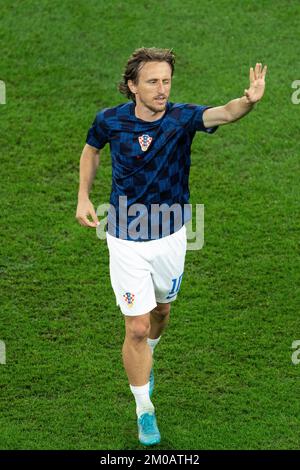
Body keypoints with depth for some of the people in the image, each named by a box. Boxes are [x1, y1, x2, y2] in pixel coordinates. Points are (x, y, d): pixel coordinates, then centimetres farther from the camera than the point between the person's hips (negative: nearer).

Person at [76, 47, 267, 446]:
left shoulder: (182, 117, -18)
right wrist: (83, 197, 0)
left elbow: (222, 114, -39)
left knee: (161, 310, 23)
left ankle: (146, 356, 57)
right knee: (137, 328, -2)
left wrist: (249, 101, -61)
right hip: (127, 241, -1)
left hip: (170, 236, 2)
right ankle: (145, 411, 16)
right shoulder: (110, 120, -14)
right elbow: (92, 149, 9)